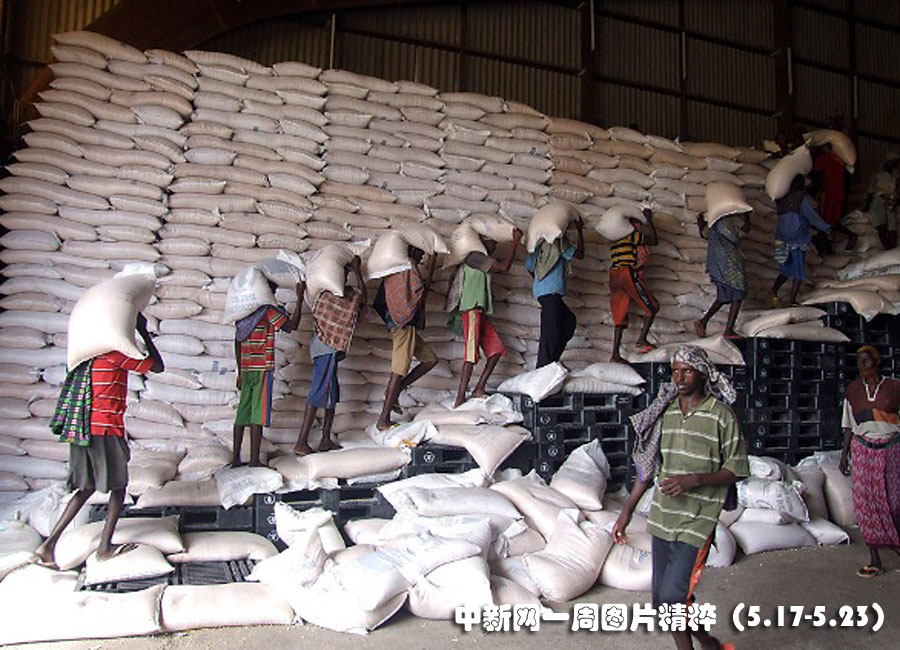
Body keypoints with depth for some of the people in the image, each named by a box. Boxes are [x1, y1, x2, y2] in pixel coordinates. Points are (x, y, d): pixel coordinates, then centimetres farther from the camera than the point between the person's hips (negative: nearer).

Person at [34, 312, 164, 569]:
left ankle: (49, 544, 9)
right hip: (105, 429, -8)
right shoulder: (115, 352, -12)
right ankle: (105, 546, 16)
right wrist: (144, 331, -2)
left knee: (87, 487, 16)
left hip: (80, 429, 8)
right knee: (118, 486, 10)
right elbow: (158, 366, -7)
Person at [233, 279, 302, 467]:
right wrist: (300, 299, -6)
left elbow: (238, 344, 16)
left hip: (246, 370, 7)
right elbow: (292, 325, -10)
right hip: (263, 369, -7)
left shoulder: (243, 312, 14)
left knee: (242, 414, 9)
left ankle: (236, 458, 12)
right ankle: (254, 460, -4)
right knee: (258, 416, -5)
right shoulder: (268, 311, -8)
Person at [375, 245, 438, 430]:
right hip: (405, 323, -10)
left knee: (431, 359, 13)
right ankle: (383, 420, -7)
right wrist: (431, 266, -11)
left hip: (398, 323, 10)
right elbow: (421, 295, -16)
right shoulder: (409, 268, -11)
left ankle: (393, 391, 11)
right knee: (399, 371, -10)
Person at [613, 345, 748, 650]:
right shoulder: (665, 412, 7)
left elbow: (737, 469, -5)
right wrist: (627, 511, 12)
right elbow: (649, 465, 13)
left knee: (672, 597, -12)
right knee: (662, 601, 12)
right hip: (662, 518, 5)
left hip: (697, 522, -5)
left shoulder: (721, 415, -7)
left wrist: (694, 480, -19)